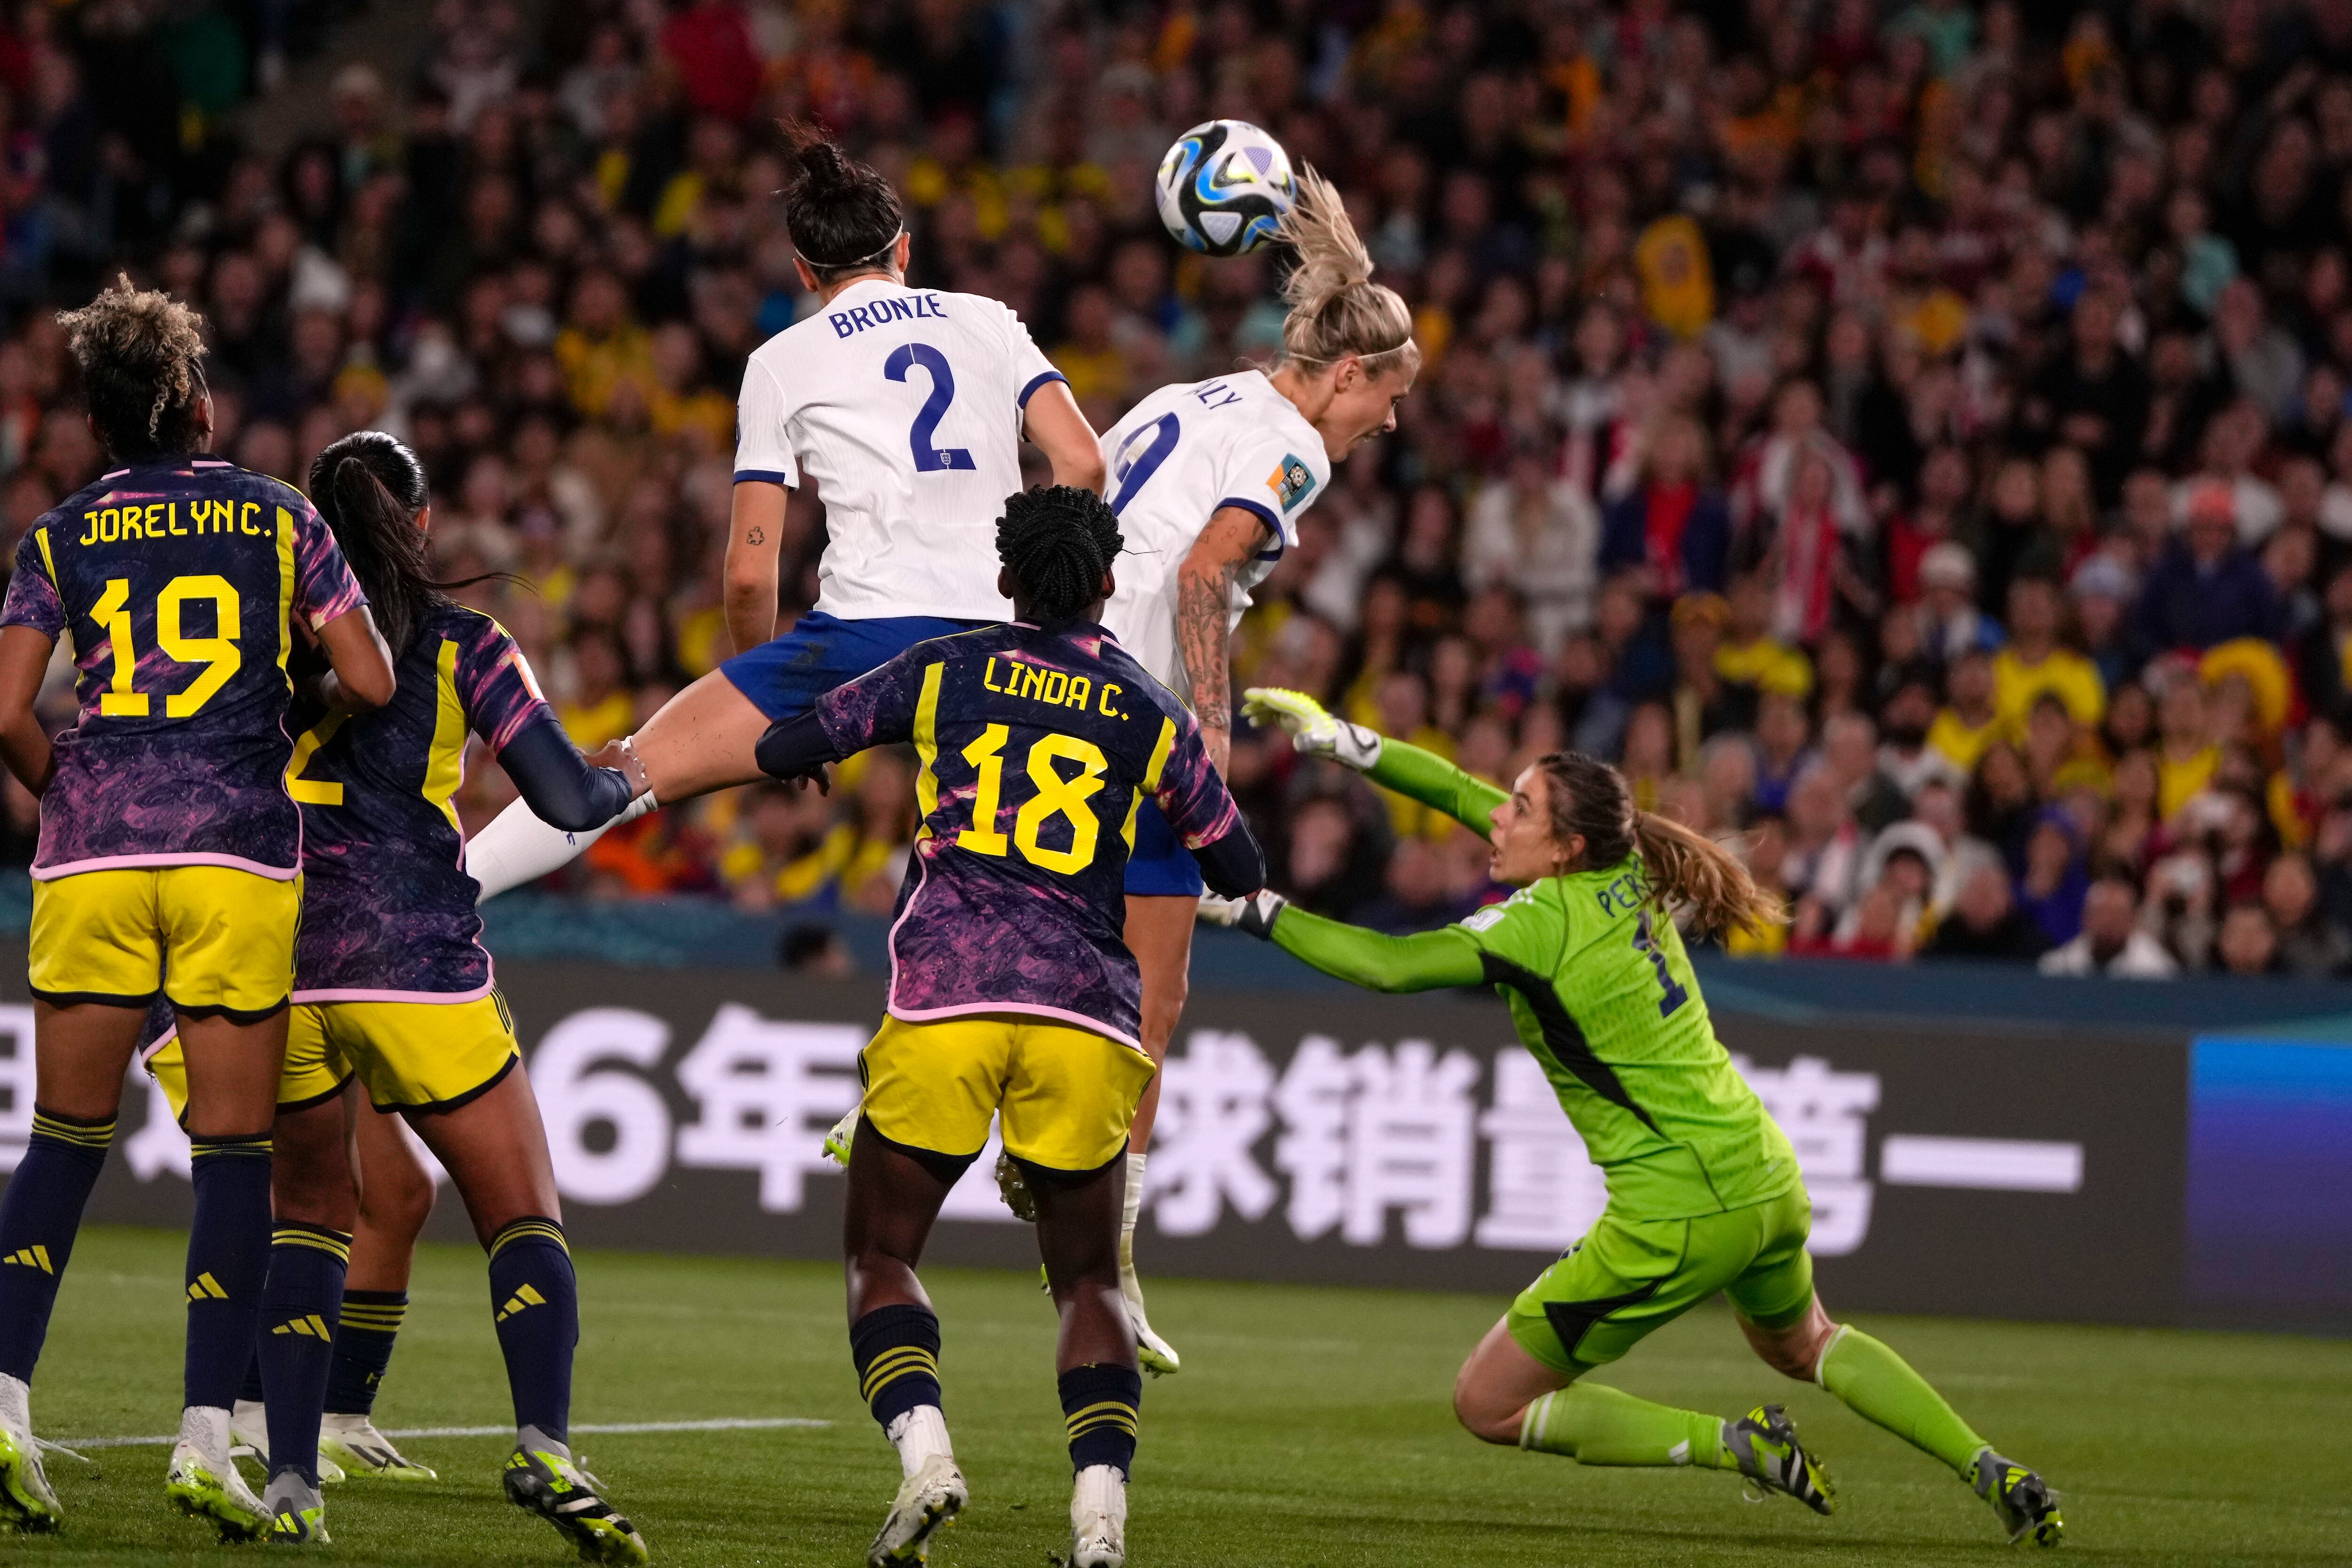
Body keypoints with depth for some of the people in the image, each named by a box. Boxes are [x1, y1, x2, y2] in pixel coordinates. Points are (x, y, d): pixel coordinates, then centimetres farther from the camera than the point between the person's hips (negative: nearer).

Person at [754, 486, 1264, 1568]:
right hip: (1086, 1012, 1)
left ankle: (921, 1446, -18)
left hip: (944, 994, -1)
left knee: (882, 1255, 9)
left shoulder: (943, 671, 10)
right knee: (1088, 1279, 12)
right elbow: (1241, 875, 21)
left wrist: (802, 757, 41)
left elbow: (786, 748, 17)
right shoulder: (1151, 712, 12)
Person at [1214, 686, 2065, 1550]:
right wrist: (1346, 741, 10)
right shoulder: (1627, 871, 4)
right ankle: (1990, 1470, 30)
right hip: (1766, 1179, 9)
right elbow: (1462, 792, 14)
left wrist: (1257, 910, -14)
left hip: (1677, 1219, -9)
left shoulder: (1544, 923, -17)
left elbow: (1389, 965, -23)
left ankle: (1739, 1446, -6)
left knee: (1488, 1404, 4)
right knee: (1803, 1344, 38)